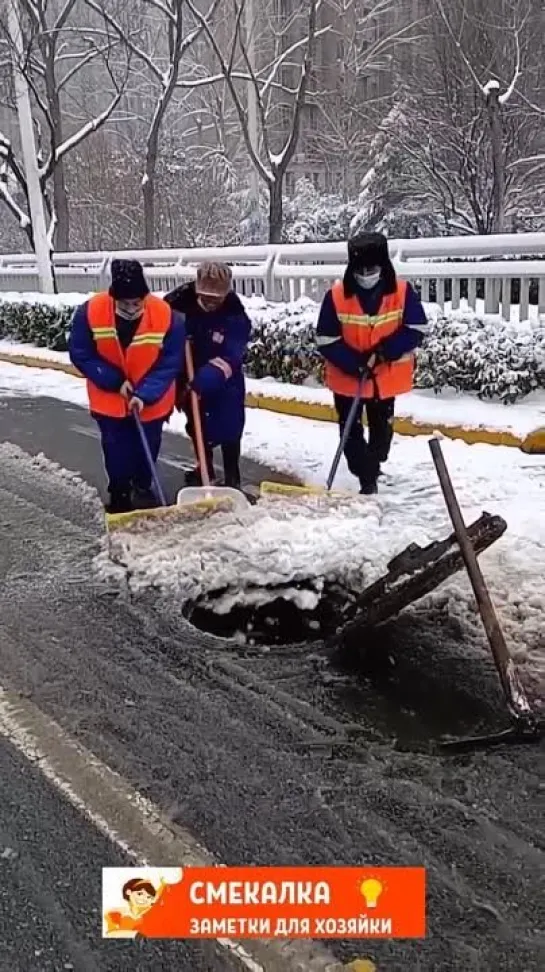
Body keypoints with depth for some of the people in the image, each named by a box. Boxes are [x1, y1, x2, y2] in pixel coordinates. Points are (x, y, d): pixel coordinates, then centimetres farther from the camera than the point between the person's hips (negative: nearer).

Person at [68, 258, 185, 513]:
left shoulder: (167, 317, -25)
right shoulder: (90, 312, -23)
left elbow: (169, 363, -19)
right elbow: (80, 355, -14)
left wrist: (145, 394, -29)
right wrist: (115, 381, -20)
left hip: (151, 401, 0)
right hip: (109, 399, 0)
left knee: (147, 446, 15)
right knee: (116, 449, 10)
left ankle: (142, 489, 38)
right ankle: (119, 493, 29)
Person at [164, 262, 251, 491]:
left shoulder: (235, 315, -25)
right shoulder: (181, 300, -17)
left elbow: (229, 356, -31)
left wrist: (206, 380, -42)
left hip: (224, 381, -3)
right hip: (188, 375, 4)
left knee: (228, 430, -2)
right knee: (196, 426, 17)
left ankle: (232, 478, 11)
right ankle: (205, 468, 35)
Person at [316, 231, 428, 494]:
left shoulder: (402, 292, -11)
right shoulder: (337, 295, -14)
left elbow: (416, 329, -11)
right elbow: (326, 340, -13)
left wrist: (385, 350, -24)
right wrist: (355, 364, -23)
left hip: (387, 378, 2)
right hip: (347, 378, -1)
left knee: (382, 428, 18)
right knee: (350, 431, 0)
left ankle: (371, 467, 42)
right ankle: (368, 478, 11)